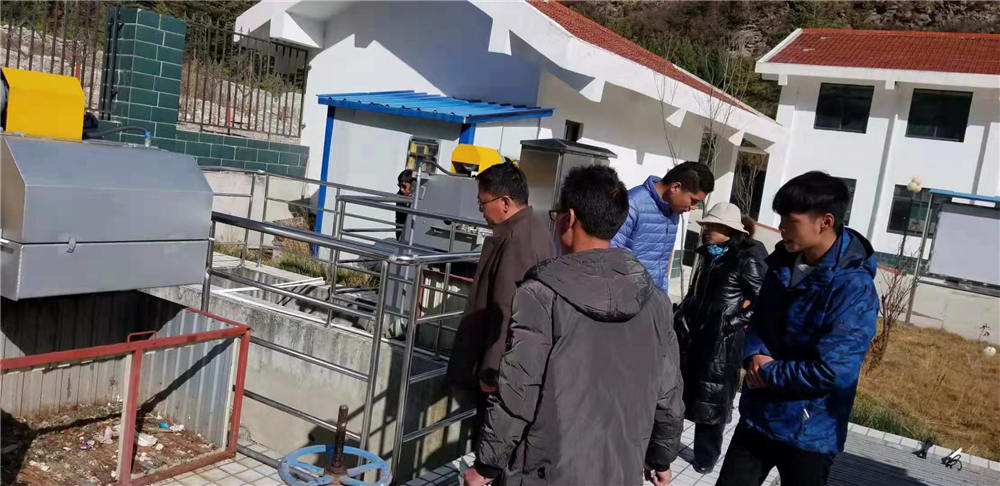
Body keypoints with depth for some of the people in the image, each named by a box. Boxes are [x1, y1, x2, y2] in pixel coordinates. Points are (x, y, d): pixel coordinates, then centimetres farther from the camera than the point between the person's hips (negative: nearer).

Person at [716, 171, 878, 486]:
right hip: (757, 416, 7)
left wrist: (768, 373, -15)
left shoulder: (854, 289, -22)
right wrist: (755, 355, -10)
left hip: (809, 434, -6)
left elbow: (829, 372, -27)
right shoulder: (783, 263, 2)